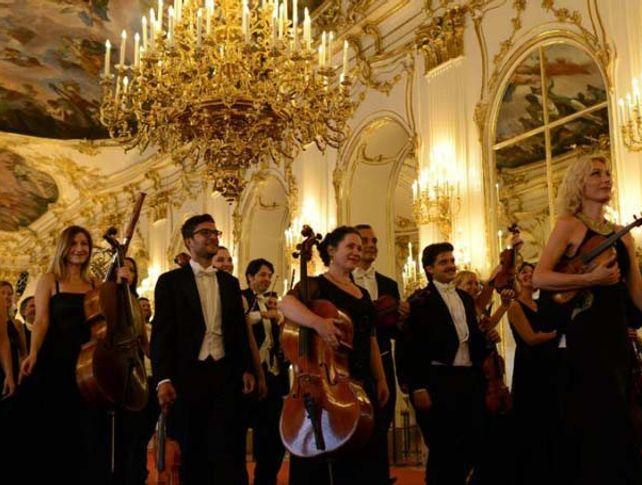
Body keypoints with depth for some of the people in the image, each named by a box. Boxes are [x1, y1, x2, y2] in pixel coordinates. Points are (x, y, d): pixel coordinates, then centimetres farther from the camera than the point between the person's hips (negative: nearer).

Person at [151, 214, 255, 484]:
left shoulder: (229, 282, 14)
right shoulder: (170, 281, 2)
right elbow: (161, 333, -3)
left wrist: (246, 369, 7)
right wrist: (163, 379, -11)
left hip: (225, 373, 2)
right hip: (188, 374, -2)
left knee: (225, 449, -2)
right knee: (192, 450, 7)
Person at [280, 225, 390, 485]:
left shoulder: (363, 293, 17)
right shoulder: (316, 284, -4)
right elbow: (287, 303, -25)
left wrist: (381, 381, 16)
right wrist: (316, 321, -42)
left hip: (361, 382, 7)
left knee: (360, 455, 9)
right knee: (321, 451, -5)